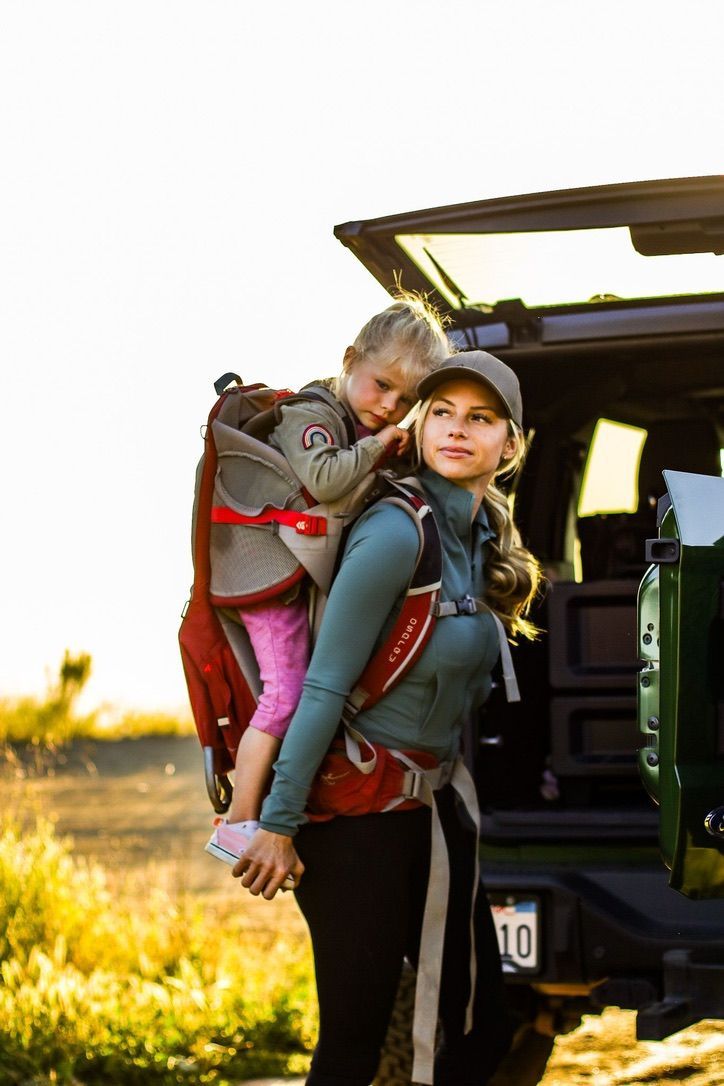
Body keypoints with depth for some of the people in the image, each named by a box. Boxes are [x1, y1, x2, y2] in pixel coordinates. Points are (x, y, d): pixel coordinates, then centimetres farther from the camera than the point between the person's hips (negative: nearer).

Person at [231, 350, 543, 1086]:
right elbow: (325, 686, -19)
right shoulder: (397, 534, -18)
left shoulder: (486, 542, 8)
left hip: (432, 802, 9)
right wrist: (279, 827, -18)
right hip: (356, 814, -9)